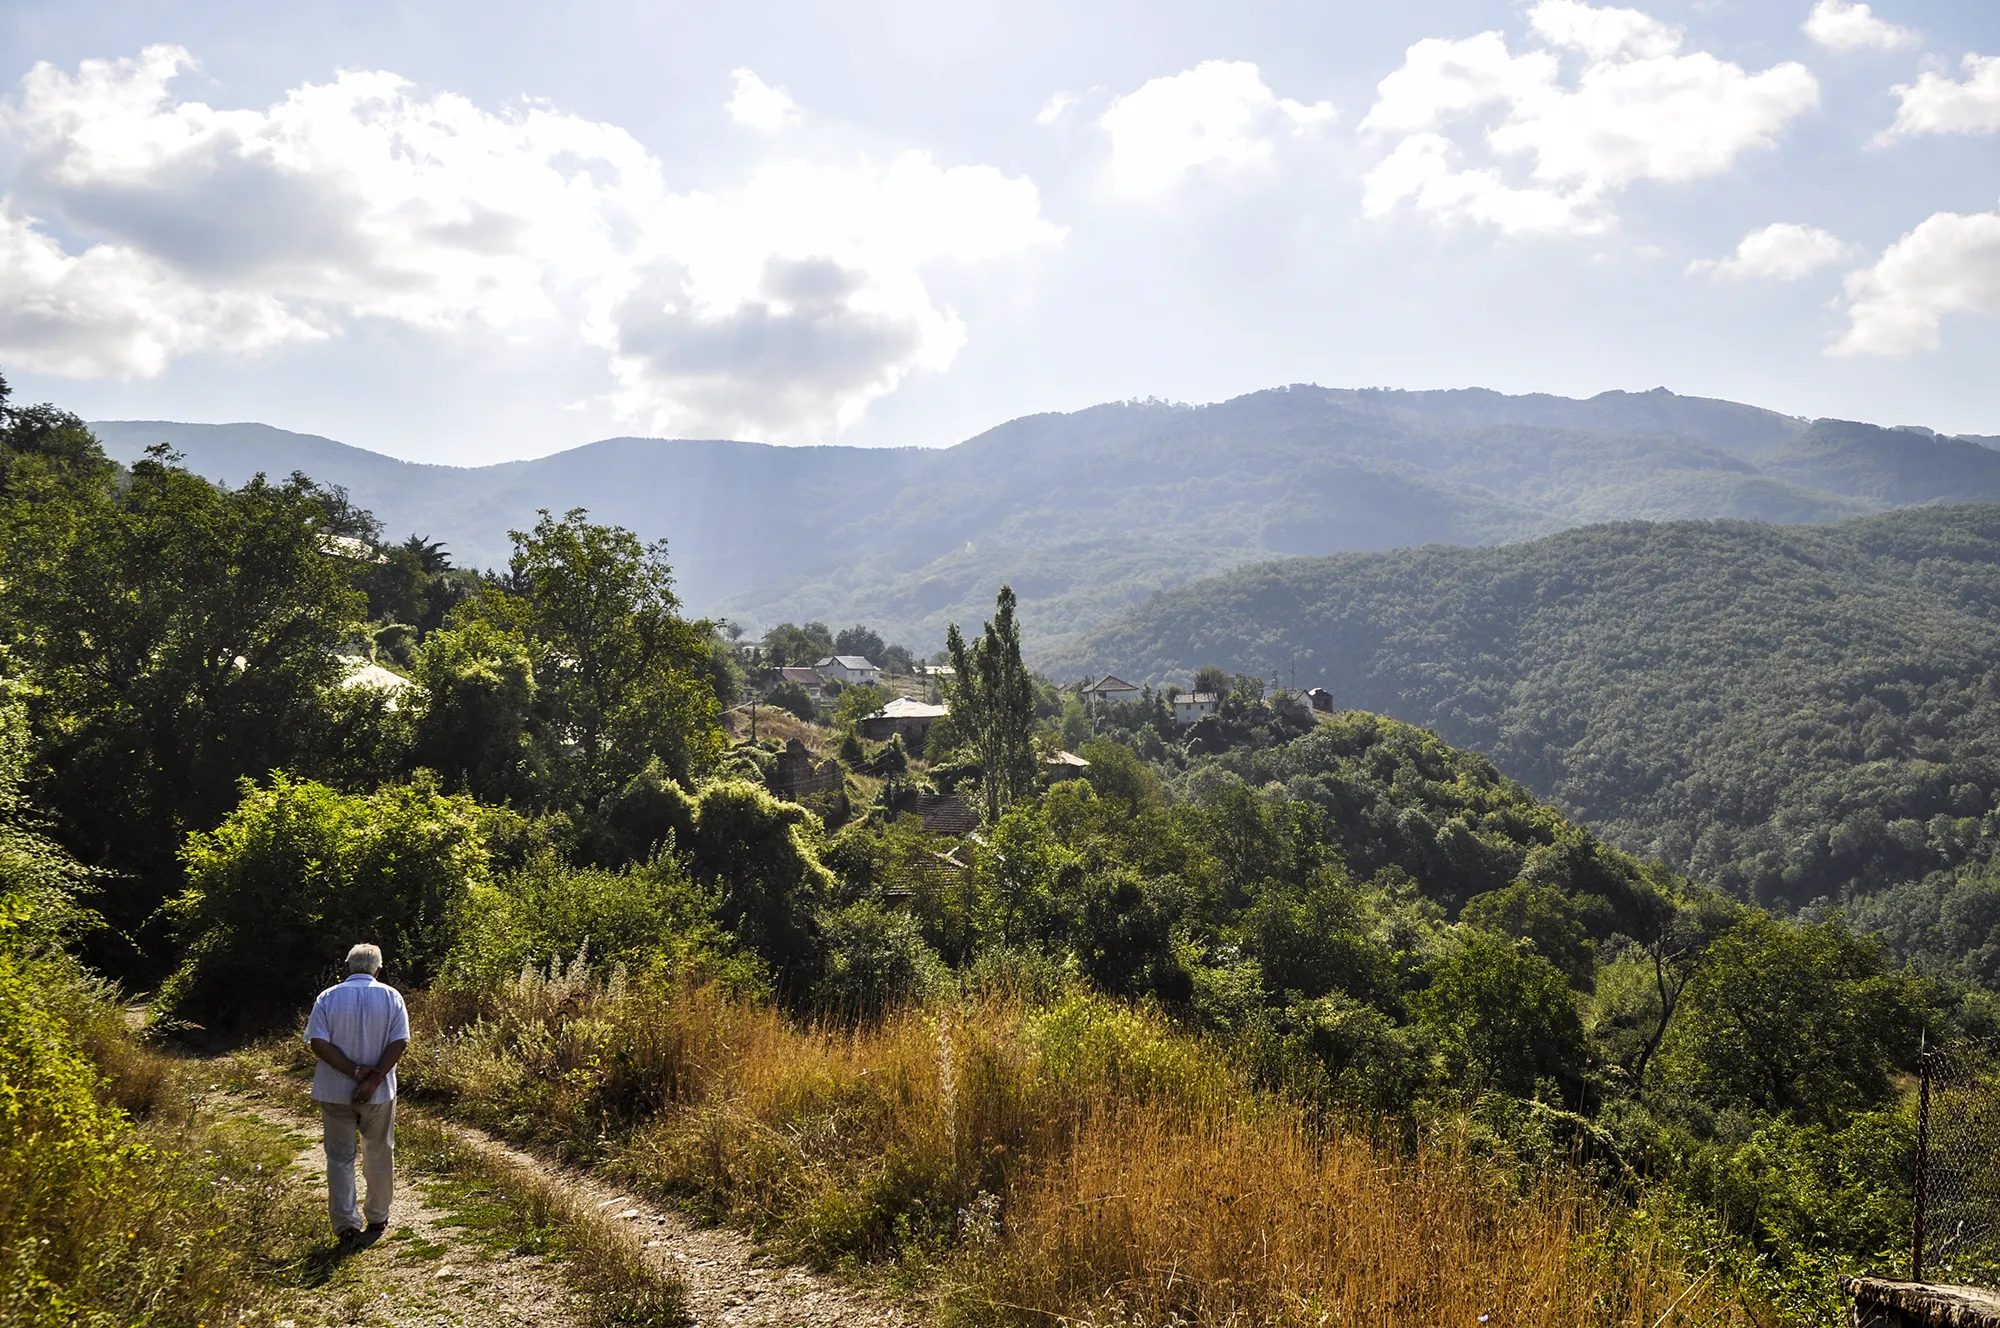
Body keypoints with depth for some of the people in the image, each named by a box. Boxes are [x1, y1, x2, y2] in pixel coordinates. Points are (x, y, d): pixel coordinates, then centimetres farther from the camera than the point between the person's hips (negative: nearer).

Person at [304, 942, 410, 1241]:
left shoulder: (328, 997, -3)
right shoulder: (391, 997, -4)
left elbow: (318, 1043, -13)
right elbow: (399, 1042, -13)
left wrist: (355, 1071, -14)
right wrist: (373, 1079, -16)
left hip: (335, 1092, 0)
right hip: (379, 1093, 1)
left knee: (340, 1157, 8)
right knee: (379, 1155, 16)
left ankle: (347, 1224, 6)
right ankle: (377, 1219, 25)